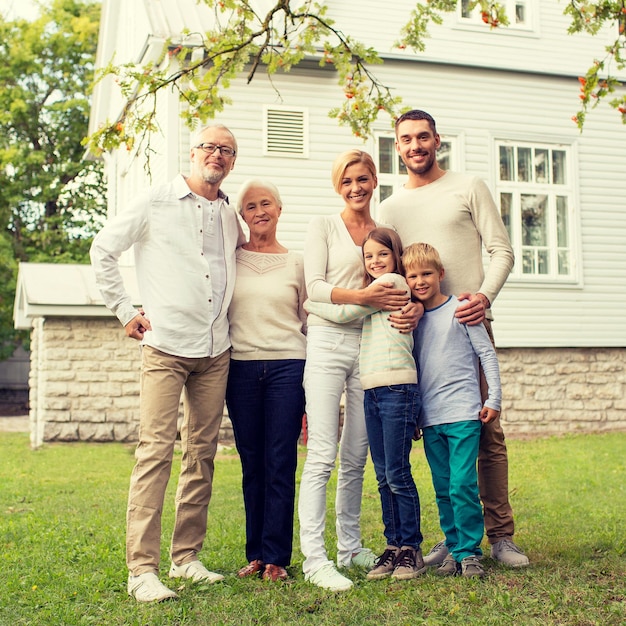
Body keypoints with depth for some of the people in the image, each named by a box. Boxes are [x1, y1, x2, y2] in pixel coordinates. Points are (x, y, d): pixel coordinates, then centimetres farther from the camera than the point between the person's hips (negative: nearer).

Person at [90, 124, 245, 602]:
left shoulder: (231, 217, 14)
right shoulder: (156, 203, 1)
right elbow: (103, 249, 5)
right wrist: (126, 311, 0)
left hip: (215, 350, 5)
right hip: (165, 345, -5)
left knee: (202, 454, 7)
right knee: (156, 451, -11)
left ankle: (186, 557, 17)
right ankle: (142, 569, -7)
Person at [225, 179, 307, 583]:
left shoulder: (297, 263, 9)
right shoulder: (230, 259, 9)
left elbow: (311, 322, 10)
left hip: (287, 367, -1)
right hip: (241, 368, 1)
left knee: (281, 465, -2)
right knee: (252, 464, 6)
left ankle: (276, 557, 5)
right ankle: (256, 554, 15)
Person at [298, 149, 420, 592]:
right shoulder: (324, 226, 5)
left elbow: (400, 286, 14)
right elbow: (314, 287, -5)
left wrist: (412, 310, -8)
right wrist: (365, 297, -17)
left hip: (370, 346, 4)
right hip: (328, 342, -4)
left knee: (356, 456, 9)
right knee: (322, 454, -9)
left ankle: (350, 547, 19)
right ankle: (314, 557, -8)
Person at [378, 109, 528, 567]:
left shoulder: (468, 188, 8)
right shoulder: (390, 207, 17)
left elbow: (501, 250, 3)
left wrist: (485, 295, -16)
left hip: (469, 322, -3)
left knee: (487, 430, -5)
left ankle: (501, 535, 3)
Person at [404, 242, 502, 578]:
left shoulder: (460, 309, -2)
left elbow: (487, 353, 1)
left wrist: (493, 398, -3)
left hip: (463, 414, -5)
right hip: (429, 418, 5)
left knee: (462, 485, -10)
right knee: (442, 490, 8)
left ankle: (469, 551, 1)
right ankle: (453, 549, 17)